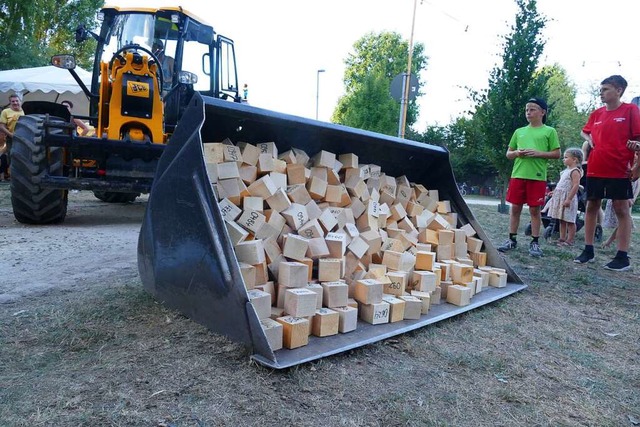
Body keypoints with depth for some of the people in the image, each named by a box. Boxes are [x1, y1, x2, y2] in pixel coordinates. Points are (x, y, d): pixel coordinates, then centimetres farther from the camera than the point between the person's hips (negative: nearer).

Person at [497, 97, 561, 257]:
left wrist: (539, 153, -13)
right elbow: (508, 154, 16)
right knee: (515, 207, 6)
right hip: (517, 175, 3)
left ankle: (535, 242, 10)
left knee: (535, 209, 1)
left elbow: (557, 154, 1)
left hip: (537, 176, -3)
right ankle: (512, 239, 15)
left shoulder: (549, 131, 4)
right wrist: (516, 153, -6)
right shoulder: (519, 132, 14)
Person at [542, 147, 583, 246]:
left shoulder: (575, 171, -14)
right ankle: (562, 238, 19)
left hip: (567, 198, -9)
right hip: (560, 197, 9)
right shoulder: (566, 170, 16)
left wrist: (569, 199, -26)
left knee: (569, 221, -3)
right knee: (562, 220, 12)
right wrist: (554, 192, 22)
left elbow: (576, 185, -22)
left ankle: (570, 240, 2)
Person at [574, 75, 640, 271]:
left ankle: (623, 257, 3)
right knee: (591, 206, 7)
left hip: (619, 170, -5)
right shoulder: (597, 113, 11)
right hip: (595, 169, 5)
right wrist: (589, 139, 6)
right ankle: (588, 251, 16)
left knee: (621, 209, -1)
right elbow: (585, 131, 27)